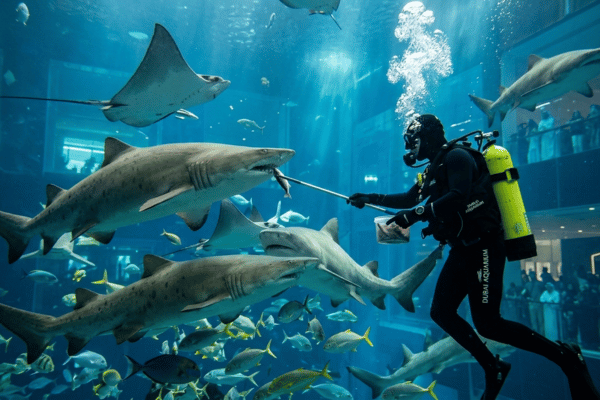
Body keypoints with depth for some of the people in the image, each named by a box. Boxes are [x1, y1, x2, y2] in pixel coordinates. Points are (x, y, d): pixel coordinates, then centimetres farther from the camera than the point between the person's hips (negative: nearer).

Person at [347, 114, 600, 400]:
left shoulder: (456, 156, -10)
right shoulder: (436, 168, 18)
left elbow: (457, 197, -26)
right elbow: (409, 198, 27)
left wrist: (416, 215, -24)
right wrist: (370, 198, 25)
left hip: (483, 246, -10)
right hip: (463, 248, 10)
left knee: (487, 323, -12)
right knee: (441, 312, 7)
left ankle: (566, 356, 5)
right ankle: (493, 368, 19)